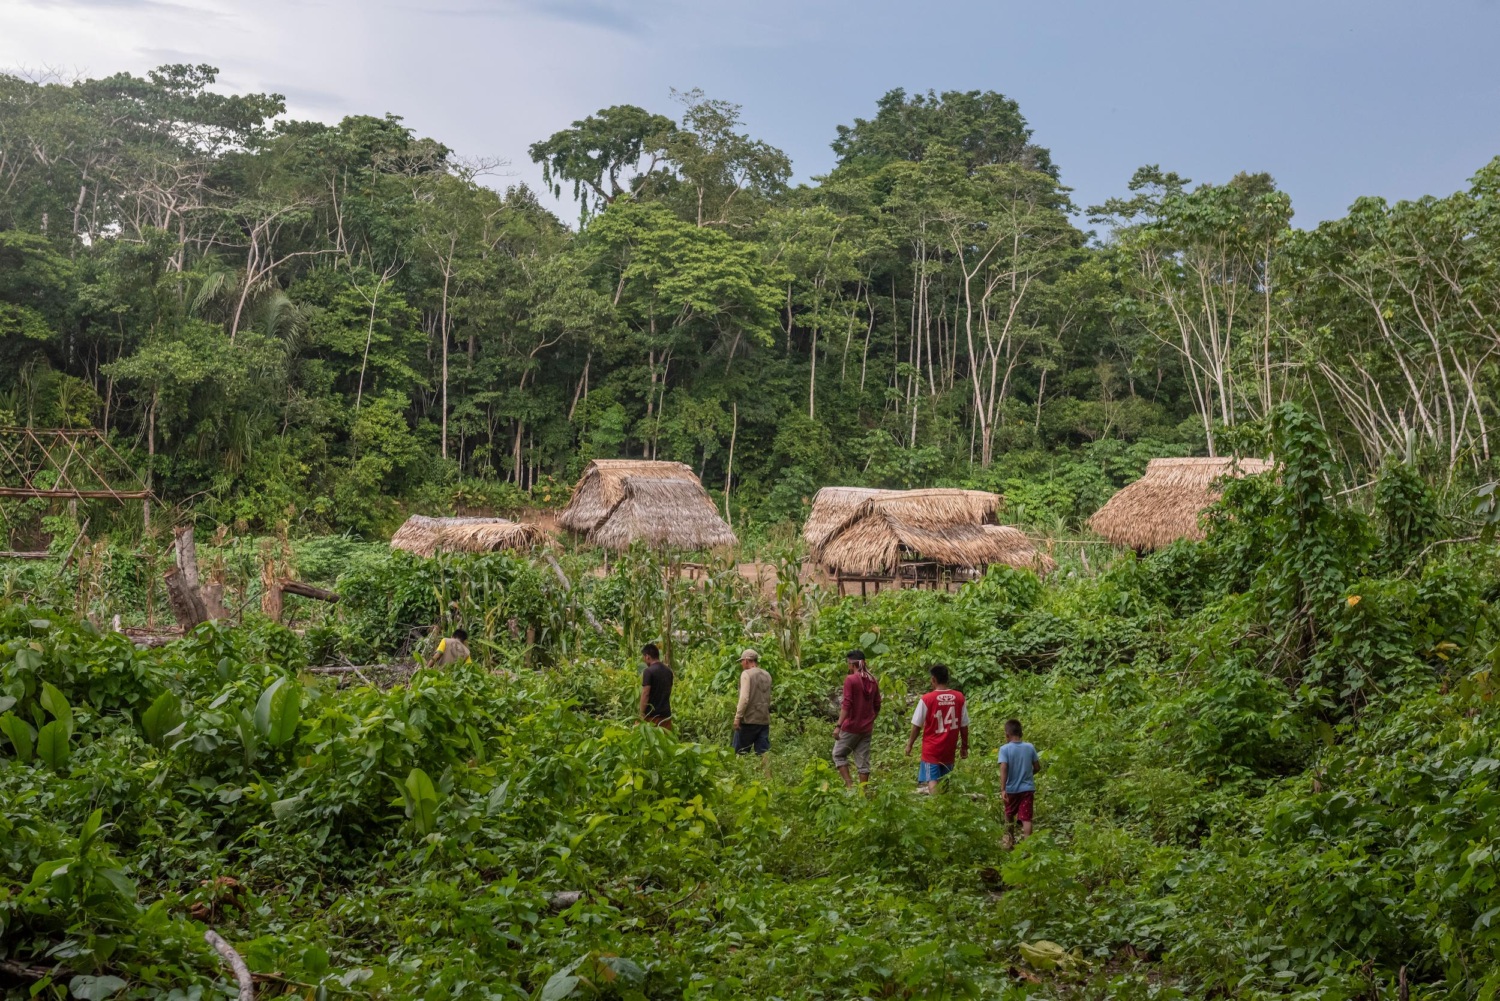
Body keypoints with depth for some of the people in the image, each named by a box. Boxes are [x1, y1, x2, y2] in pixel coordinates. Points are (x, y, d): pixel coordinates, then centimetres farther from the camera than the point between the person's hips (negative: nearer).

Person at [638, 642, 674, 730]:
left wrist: (642, 713, -11)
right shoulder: (668, 671, 10)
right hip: (666, 713, 6)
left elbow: (645, 694, -16)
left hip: (652, 715, -6)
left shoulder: (648, 671, -12)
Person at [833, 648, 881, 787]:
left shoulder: (850, 679, -13)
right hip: (866, 728, 6)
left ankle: (849, 784, -4)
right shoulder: (873, 681, 6)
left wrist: (838, 726, -19)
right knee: (863, 761, 10)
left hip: (851, 726, -6)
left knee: (838, 755, 9)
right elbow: (877, 706, 11)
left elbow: (846, 705, -19)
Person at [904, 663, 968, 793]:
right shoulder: (959, 698, -3)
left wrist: (909, 744, 7)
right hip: (949, 749, 4)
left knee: (932, 780, -4)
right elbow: (964, 725, 3)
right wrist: (964, 746, 15)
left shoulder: (926, 699, -13)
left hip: (931, 749, -4)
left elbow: (917, 725, -6)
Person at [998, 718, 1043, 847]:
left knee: (1009, 815, 21)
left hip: (1012, 789, -1)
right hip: (1027, 788, 1)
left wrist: (1002, 789, -22)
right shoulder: (1030, 747, -1)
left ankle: (1009, 842, 33)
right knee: (1026, 818, -2)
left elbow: (1003, 769, -20)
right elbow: (1037, 767, 5)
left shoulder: (1005, 749, -11)